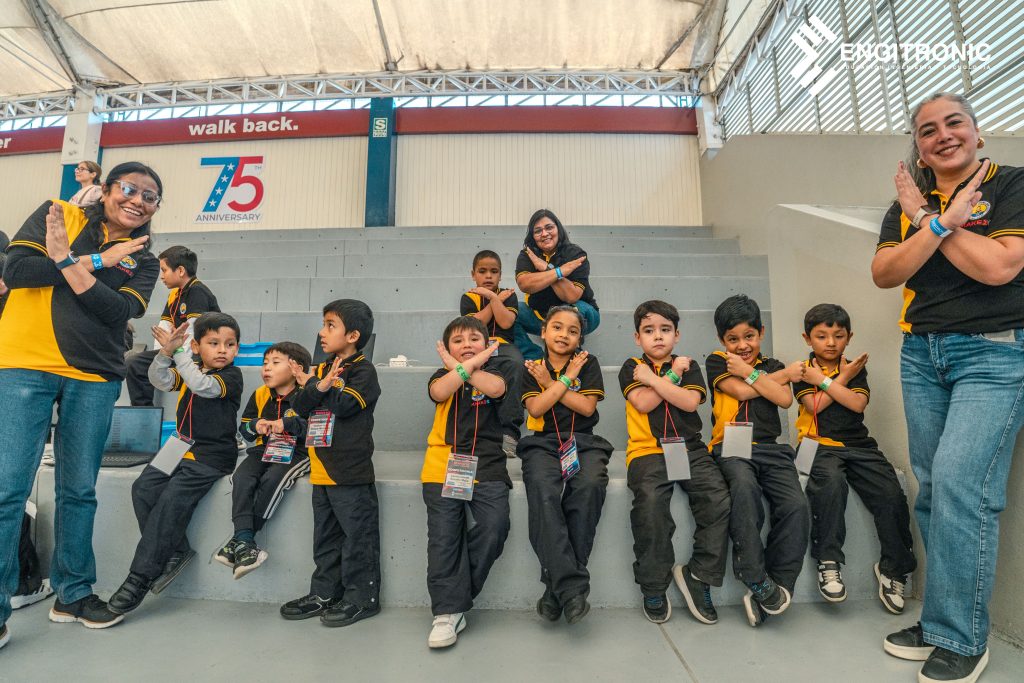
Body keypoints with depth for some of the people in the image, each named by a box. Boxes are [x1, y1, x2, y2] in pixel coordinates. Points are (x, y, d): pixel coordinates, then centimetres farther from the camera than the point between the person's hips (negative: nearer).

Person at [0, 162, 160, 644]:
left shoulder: (142, 261, 9)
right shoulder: (57, 214, 6)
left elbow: (121, 310, -9)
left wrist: (67, 260, -16)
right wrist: (98, 260, -10)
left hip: (93, 378, 2)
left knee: (79, 491, 9)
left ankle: (74, 594, 23)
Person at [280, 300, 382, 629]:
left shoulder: (362, 370, -8)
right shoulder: (321, 369, 15)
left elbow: (346, 405, -21)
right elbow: (301, 407, 5)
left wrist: (316, 386, -11)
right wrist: (316, 387, -14)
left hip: (351, 471, -8)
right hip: (321, 470, 8)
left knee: (358, 536, 2)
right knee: (326, 536, 19)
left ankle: (362, 597, 15)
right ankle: (324, 593, 32)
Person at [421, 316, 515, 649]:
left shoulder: (496, 368, 12)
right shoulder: (442, 375, 15)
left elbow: (496, 388, -13)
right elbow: (439, 391, -11)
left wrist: (458, 367, -3)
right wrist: (471, 364, -5)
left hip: (486, 464, -1)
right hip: (443, 465, 1)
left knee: (494, 527, -16)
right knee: (444, 537, -6)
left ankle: (455, 599, 1)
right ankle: (447, 612, 3)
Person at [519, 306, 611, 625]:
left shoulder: (588, 363, 13)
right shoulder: (532, 369, 14)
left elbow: (588, 407, 0)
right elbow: (535, 408, -2)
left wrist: (550, 383, 0)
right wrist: (567, 378, -1)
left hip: (583, 442, 0)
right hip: (543, 443, 0)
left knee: (590, 485, -32)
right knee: (542, 491, -32)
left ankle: (557, 585, -22)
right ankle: (572, 588, -30)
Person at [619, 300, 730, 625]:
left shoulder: (688, 366, 17)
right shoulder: (631, 367, 12)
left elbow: (690, 402, -3)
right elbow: (643, 402, -6)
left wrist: (652, 378, -3)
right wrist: (673, 375, 1)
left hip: (689, 448, 3)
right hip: (647, 451, -2)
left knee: (720, 499, -21)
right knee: (650, 503, -29)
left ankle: (697, 575, -1)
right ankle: (653, 587, -8)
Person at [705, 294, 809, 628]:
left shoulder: (772, 365, 22)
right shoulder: (717, 362, 12)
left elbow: (785, 398, 3)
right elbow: (742, 391, -5)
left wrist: (749, 371, 1)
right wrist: (787, 372, 6)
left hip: (770, 449, 4)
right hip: (731, 447, -3)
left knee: (797, 506, -22)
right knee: (744, 486, -36)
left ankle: (777, 587, -10)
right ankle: (758, 582, -26)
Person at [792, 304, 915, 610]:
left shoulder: (856, 369, 14)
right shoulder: (803, 371, 7)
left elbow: (858, 403, -4)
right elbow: (814, 405, -10)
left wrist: (824, 381, -5)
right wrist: (842, 378, -1)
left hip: (858, 445, 4)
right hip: (820, 445, -3)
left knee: (891, 494, -18)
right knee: (831, 482, -34)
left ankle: (893, 568, 3)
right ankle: (828, 562, -22)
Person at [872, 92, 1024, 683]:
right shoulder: (908, 202, 13)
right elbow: (884, 274, -1)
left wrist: (928, 220, -7)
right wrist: (940, 222, -12)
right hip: (922, 353, 5)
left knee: (958, 484, -13)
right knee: (934, 489, 7)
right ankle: (944, 618, 20)